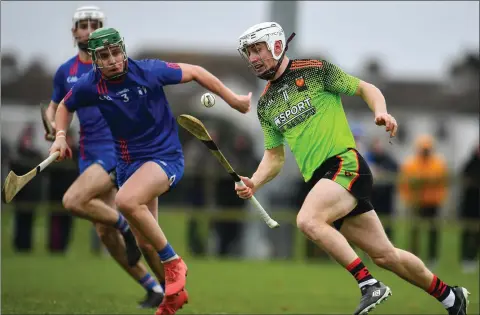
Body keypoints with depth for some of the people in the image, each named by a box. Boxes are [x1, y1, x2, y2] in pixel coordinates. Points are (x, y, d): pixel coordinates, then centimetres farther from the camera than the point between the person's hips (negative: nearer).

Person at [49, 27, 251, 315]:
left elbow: (195, 72, -5)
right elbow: (65, 106, 15)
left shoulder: (149, 71, -17)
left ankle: (173, 262, -18)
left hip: (166, 156, -6)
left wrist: (234, 100, -1)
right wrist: (60, 135, -3)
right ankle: (175, 292, 34)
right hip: (128, 161, 6)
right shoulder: (90, 86, -7)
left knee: (127, 201, -34)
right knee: (146, 242, 12)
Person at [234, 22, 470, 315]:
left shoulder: (314, 71, 0)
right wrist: (253, 183, 3)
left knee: (308, 220, -31)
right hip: (320, 181, 6)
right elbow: (274, 156, 21)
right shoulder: (265, 105, 17)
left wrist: (381, 112, -17)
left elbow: (366, 89, 4)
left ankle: (370, 285, -26)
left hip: (345, 164, -6)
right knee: (384, 255, 5)